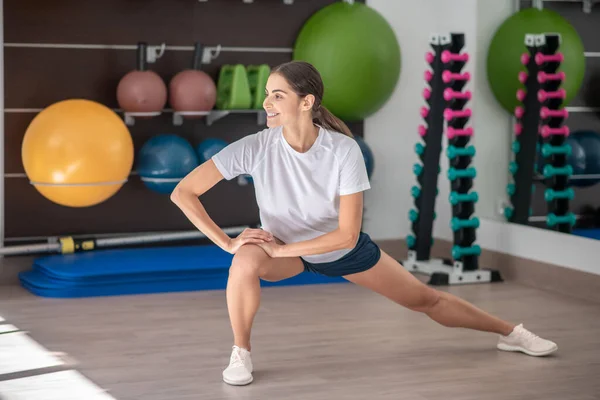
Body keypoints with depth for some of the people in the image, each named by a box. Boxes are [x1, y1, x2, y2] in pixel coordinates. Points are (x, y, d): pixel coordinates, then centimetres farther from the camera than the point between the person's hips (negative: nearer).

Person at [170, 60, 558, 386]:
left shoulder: (344, 150, -32)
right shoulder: (255, 148, -30)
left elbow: (347, 235, -29)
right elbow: (183, 192, -28)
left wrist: (280, 250, -33)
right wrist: (227, 242, -32)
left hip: (343, 247, 0)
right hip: (283, 248, 0)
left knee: (425, 299, 9)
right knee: (246, 262, -35)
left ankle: (511, 333, 32)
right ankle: (241, 353, -11)